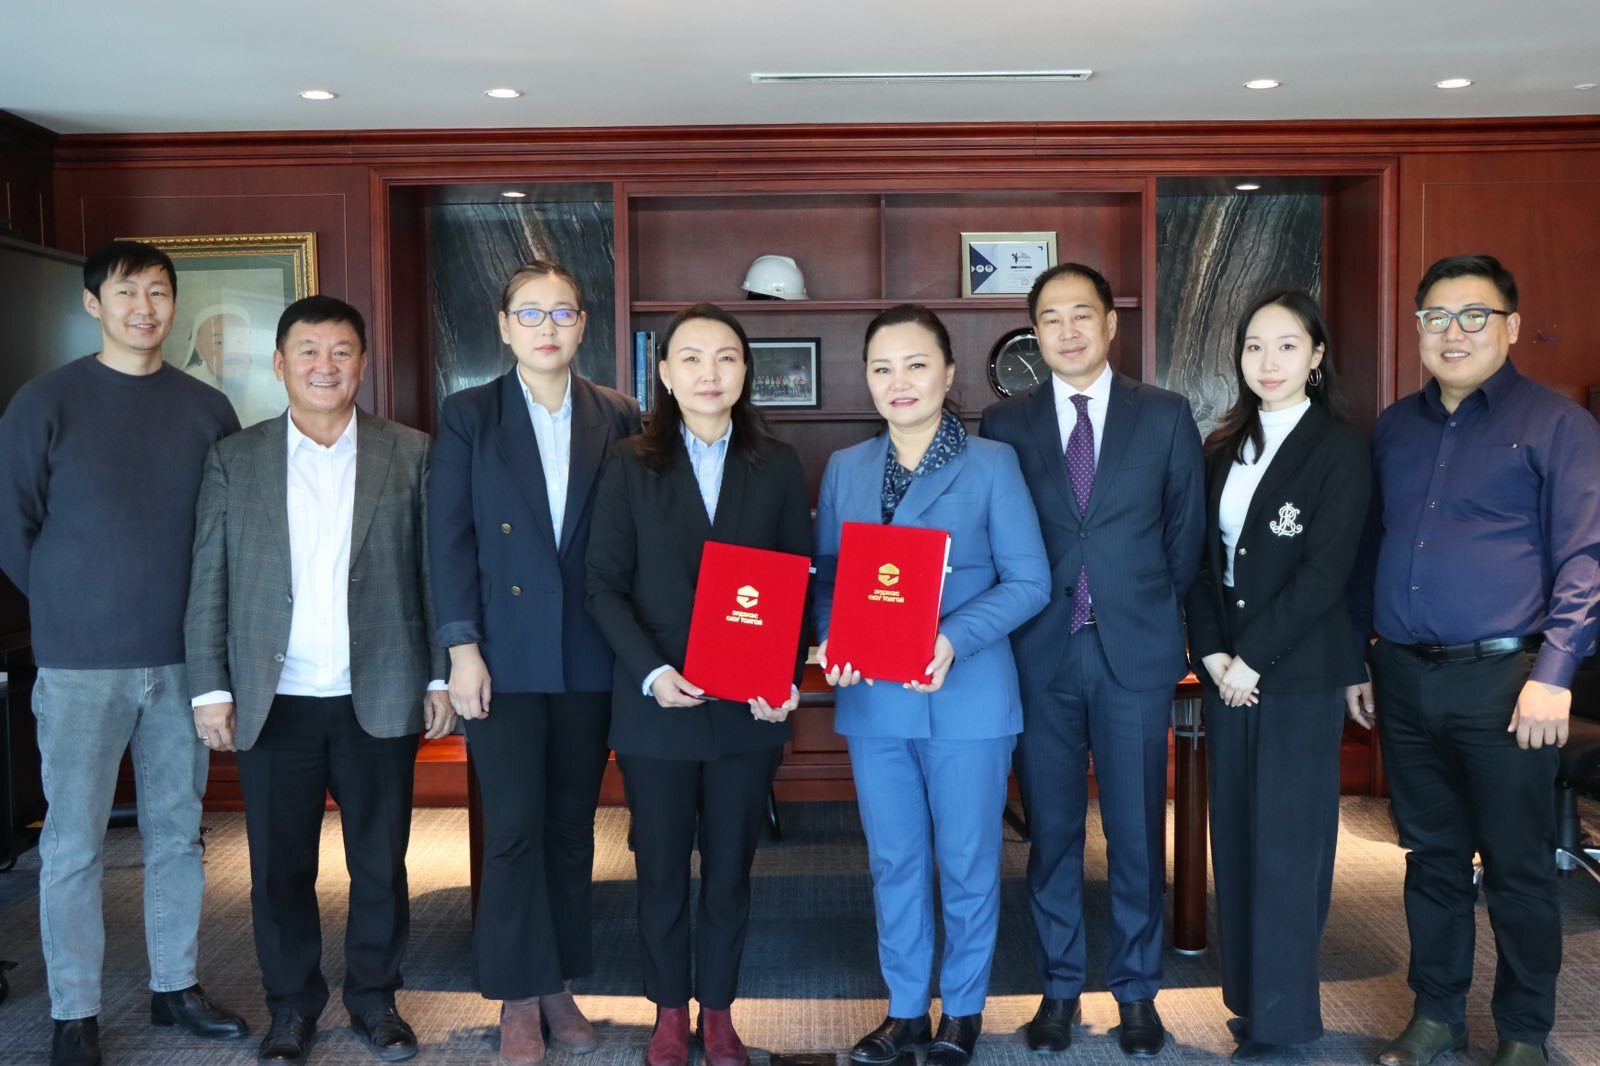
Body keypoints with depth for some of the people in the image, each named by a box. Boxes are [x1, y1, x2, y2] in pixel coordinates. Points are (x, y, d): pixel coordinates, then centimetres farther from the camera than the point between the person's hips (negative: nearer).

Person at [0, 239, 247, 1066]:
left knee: (177, 832, 12)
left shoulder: (207, 408, 4)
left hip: (182, 656, 3)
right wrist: (67, 603, 4)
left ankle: (175, 985, 27)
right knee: (73, 844, 5)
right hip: (80, 663, -3)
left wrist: (203, 611, 3)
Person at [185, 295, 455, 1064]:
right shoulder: (234, 459, 5)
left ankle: (374, 998, 28)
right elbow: (208, 582, 4)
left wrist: (440, 678, -1)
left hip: (380, 700, 0)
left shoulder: (410, 454, 3)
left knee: (380, 864, 10)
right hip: (273, 703, 1)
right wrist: (210, 688, -2)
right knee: (279, 869, 10)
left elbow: (434, 573, 2)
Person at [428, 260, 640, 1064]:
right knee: (515, 828, 0)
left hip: (589, 658, 2)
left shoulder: (618, 419, 5)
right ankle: (519, 998, 15)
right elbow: (449, 539, -2)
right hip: (505, 656, -2)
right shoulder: (468, 415, 2)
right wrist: (462, 649, -9)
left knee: (571, 826, 11)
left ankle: (560, 984, 25)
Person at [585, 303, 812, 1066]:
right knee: (661, 869, 10)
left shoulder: (778, 466, 4)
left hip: (747, 707, 1)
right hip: (655, 707, -1)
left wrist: (786, 676, -11)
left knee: (730, 868, 11)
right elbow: (604, 585, -4)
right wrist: (652, 672, -17)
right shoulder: (630, 466, 0)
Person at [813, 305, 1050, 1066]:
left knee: (966, 862, 10)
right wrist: (831, 641, -12)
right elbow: (827, 576, 9)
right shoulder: (844, 469, 8)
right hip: (873, 701, 3)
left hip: (968, 698, -3)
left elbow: (1029, 581, -7)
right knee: (893, 862, 13)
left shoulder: (992, 463, -3)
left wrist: (955, 640, -22)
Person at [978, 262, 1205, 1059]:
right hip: (1040, 655, 1)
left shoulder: (1166, 416, 4)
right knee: (1051, 831, 9)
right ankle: (1059, 987, 24)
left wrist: (1157, 615, 7)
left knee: (1137, 832, 7)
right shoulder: (1004, 423, 4)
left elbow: (1186, 532, 8)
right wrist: (1014, 626, 0)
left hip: (1135, 650, 0)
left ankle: (1137, 991, 24)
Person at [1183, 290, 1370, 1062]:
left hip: (1300, 672, -5)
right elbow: (1203, 559, 9)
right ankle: (1245, 989, 23)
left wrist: (1252, 658, -14)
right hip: (1228, 670, 5)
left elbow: (1324, 573, -13)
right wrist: (1210, 654, -4)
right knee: (1234, 836, 9)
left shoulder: (1339, 448, -6)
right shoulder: (1225, 448, 11)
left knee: (1286, 842, 2)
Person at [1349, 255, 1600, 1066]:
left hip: (1502, 680, -4)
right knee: (1432, 856, 14)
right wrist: (1357, 661, 13)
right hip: (1404, 679, 5)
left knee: (1517, 867, 6)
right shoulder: (1394, 427, 13)